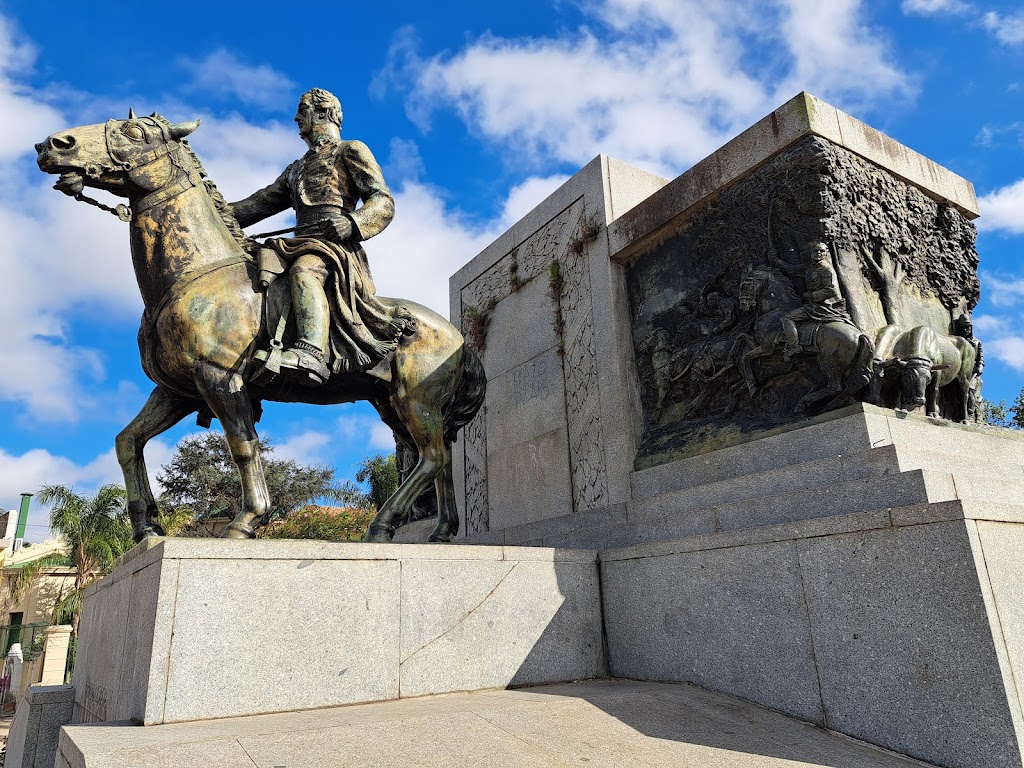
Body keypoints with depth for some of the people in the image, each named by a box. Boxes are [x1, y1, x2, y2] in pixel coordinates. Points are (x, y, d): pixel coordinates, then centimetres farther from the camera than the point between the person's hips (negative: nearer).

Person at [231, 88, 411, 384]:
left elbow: (383, 202, 1)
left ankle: (312, 353, -57)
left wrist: (351, 222, -18)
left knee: (304, 270, -38)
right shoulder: (296, 168, 36)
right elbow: (260, 204, 33)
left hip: (336, 243, -8)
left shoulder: (351, 151, 14)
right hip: (302, 244, 9)